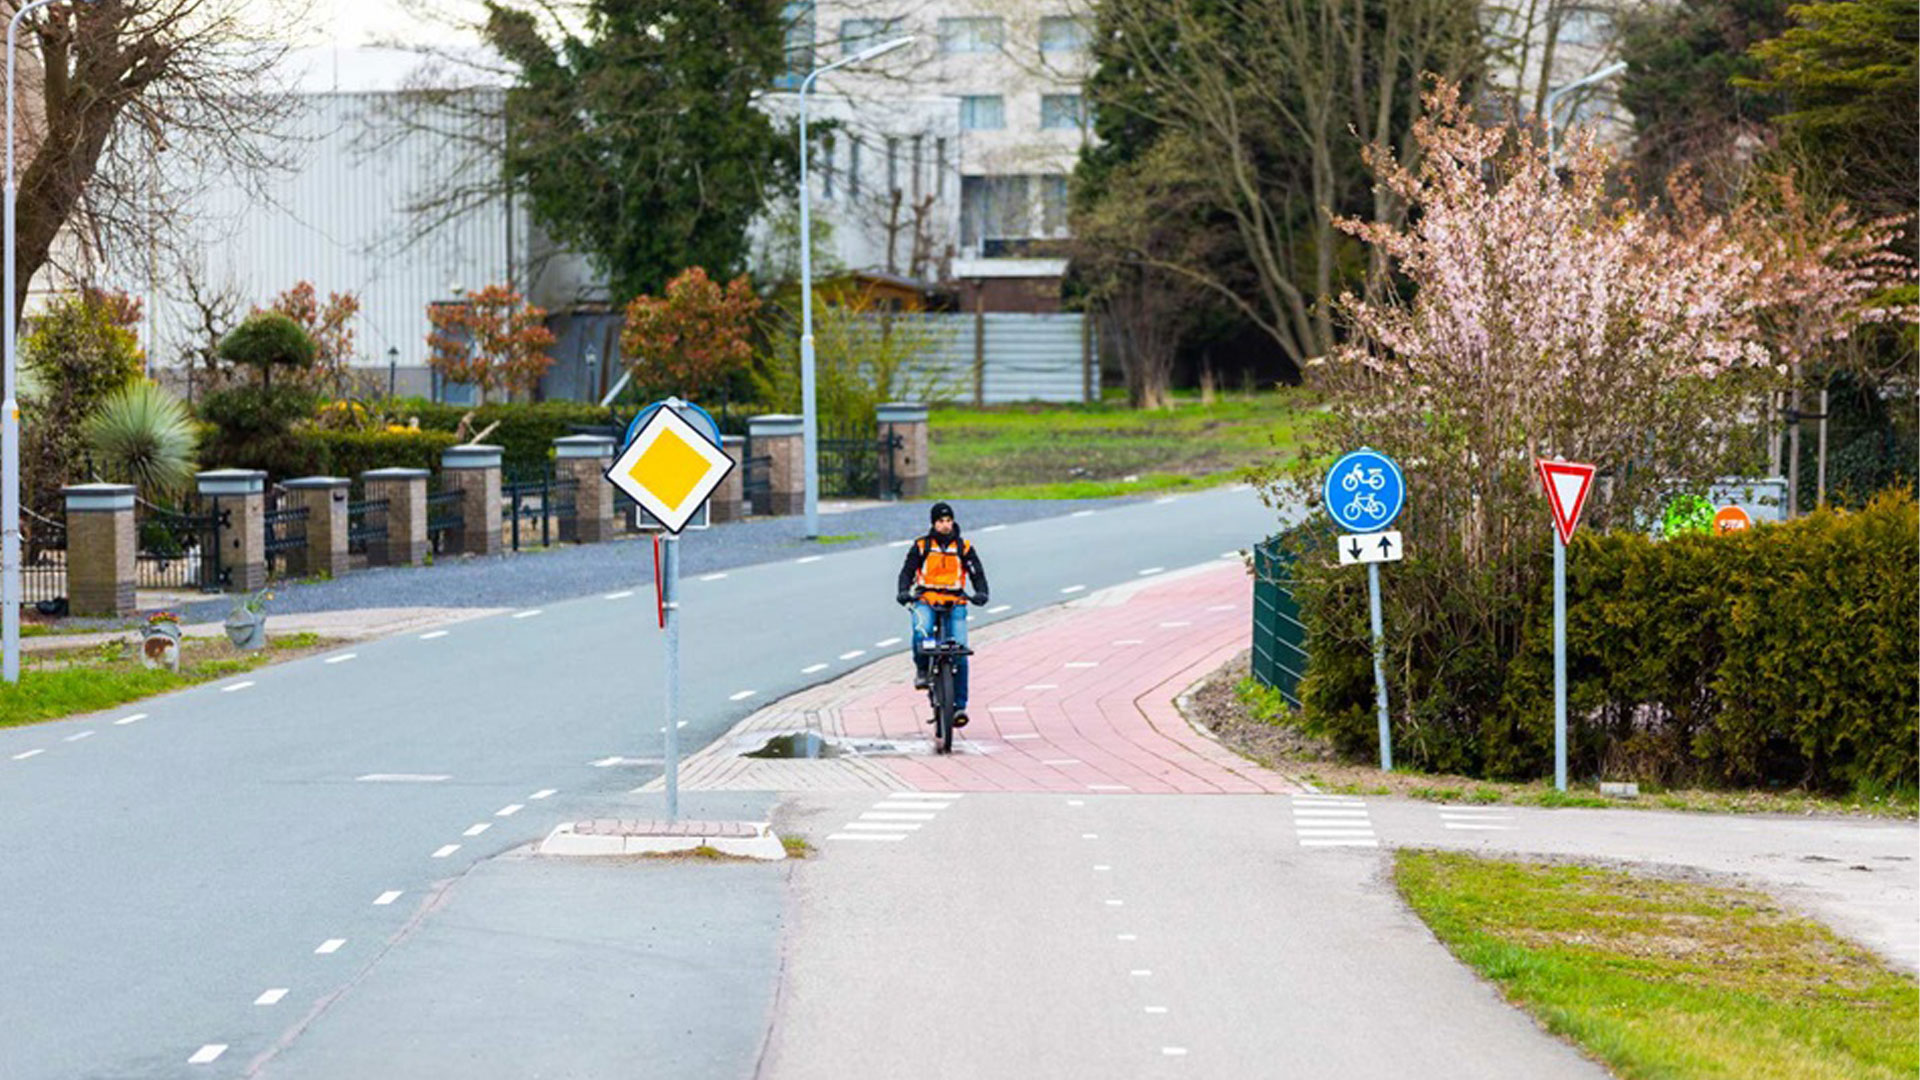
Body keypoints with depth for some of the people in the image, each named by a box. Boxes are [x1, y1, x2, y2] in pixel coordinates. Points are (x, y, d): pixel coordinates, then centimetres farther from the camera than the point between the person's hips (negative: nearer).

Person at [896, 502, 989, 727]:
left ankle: (959, 705, -5)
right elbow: (907, 571, 4)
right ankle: (921, 669, -7)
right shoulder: (921, 546, 8)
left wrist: (981, 592, -14)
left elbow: (977, 572, 6)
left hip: (955, 603, 1)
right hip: (925, 600, -1)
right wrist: (904, 592, -15)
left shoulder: (964, 547, 9)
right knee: (922, 632, -34)